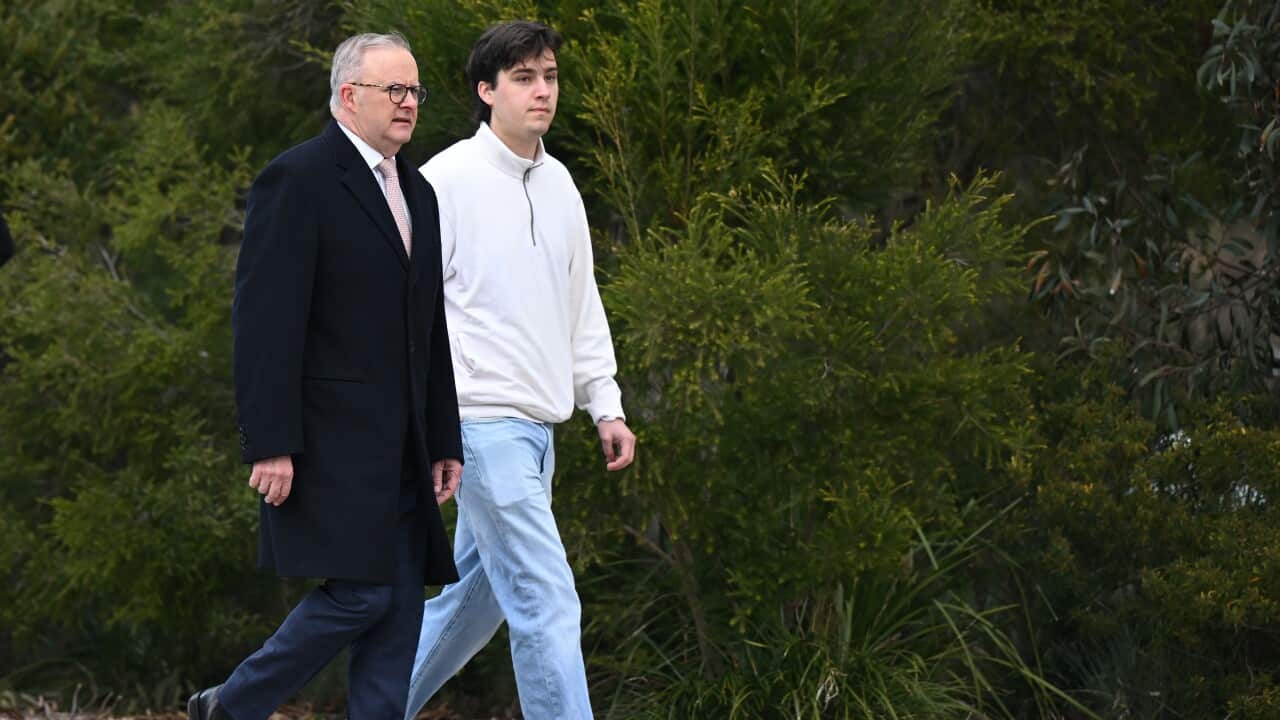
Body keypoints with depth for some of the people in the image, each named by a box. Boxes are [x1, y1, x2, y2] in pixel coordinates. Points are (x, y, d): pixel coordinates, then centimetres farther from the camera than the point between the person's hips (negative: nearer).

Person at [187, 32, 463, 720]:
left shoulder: (417, 192, 18)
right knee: (360, 592, -12)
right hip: (329, 439, -8)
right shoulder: (298, 180, -8)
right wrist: (271, 444, -20)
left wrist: (444, 442, 17)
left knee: (400, 608, 3)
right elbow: (265, 320, -14)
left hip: (399, 450, 8)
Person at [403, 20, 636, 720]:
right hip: (483, 421, -8)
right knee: (547, 603, -12)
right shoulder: (449, 180, -10)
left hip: (536, 425, 8)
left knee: (476, 596, 16)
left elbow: (581, 303, 22)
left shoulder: (558, 183, 13)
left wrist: (606, 404, 17)